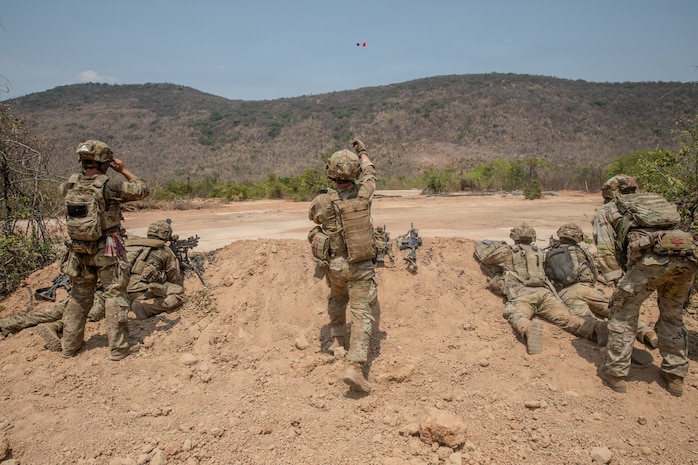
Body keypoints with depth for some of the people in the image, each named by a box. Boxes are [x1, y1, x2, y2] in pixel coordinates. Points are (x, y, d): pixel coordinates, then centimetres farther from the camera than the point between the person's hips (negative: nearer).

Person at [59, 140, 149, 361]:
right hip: (107, 251, -6)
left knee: (79, 296, 18)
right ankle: (118, 347, 6)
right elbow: (141, 190, -9)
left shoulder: (72, 183, -1)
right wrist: (124, 170, 1)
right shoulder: (109, 185, -18)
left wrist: (85, 172, 16)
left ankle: (69, 345, 27)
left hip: (79, 251, 6)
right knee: (115, 296, 3)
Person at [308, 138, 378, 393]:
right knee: (361, 314, -1)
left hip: (333, 265, 2)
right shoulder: (363, 193, -11)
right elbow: (369, 171, 12)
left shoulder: (320, 202, -12)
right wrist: (362, 151, 30)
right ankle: (355, 367, -11)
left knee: (337, 297, 31)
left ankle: (337, 340, 39)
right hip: (360, 266, -2)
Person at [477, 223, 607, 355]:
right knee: (565, 317, -10)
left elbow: (483, 258, 30)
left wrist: (497, 246, 46)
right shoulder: (540, 252, 29)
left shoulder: (508, 252, 19)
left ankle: (530, 328, -60)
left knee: (518, 317, -25)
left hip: (522, 294, -4)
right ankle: (593, 326, -37)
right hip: (544, 292, 4)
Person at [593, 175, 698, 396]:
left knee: (623, 311, 12)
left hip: (652, 255, -5)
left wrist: (618, 282, 6)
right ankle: (675, 376, 31)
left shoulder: (605, 211, 23)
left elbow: (606, 250, 9)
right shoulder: (656, 200, 38)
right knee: (673, 315, 24)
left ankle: (616, 373, 14)